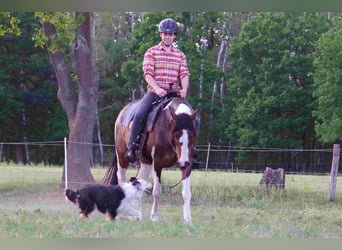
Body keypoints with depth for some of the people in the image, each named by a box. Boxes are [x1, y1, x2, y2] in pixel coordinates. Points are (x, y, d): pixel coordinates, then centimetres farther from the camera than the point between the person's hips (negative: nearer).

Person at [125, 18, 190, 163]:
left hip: (174, 92, 3)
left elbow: (184, 74, 4)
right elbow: (148, 73, -5)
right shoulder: (151, 52, 5)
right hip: (154, 91, -3)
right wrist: (157, 88, -21)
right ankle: (132, 147, -14)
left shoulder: (180, 55, 14)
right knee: (140, 115, -25)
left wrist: (184, 89, -17)